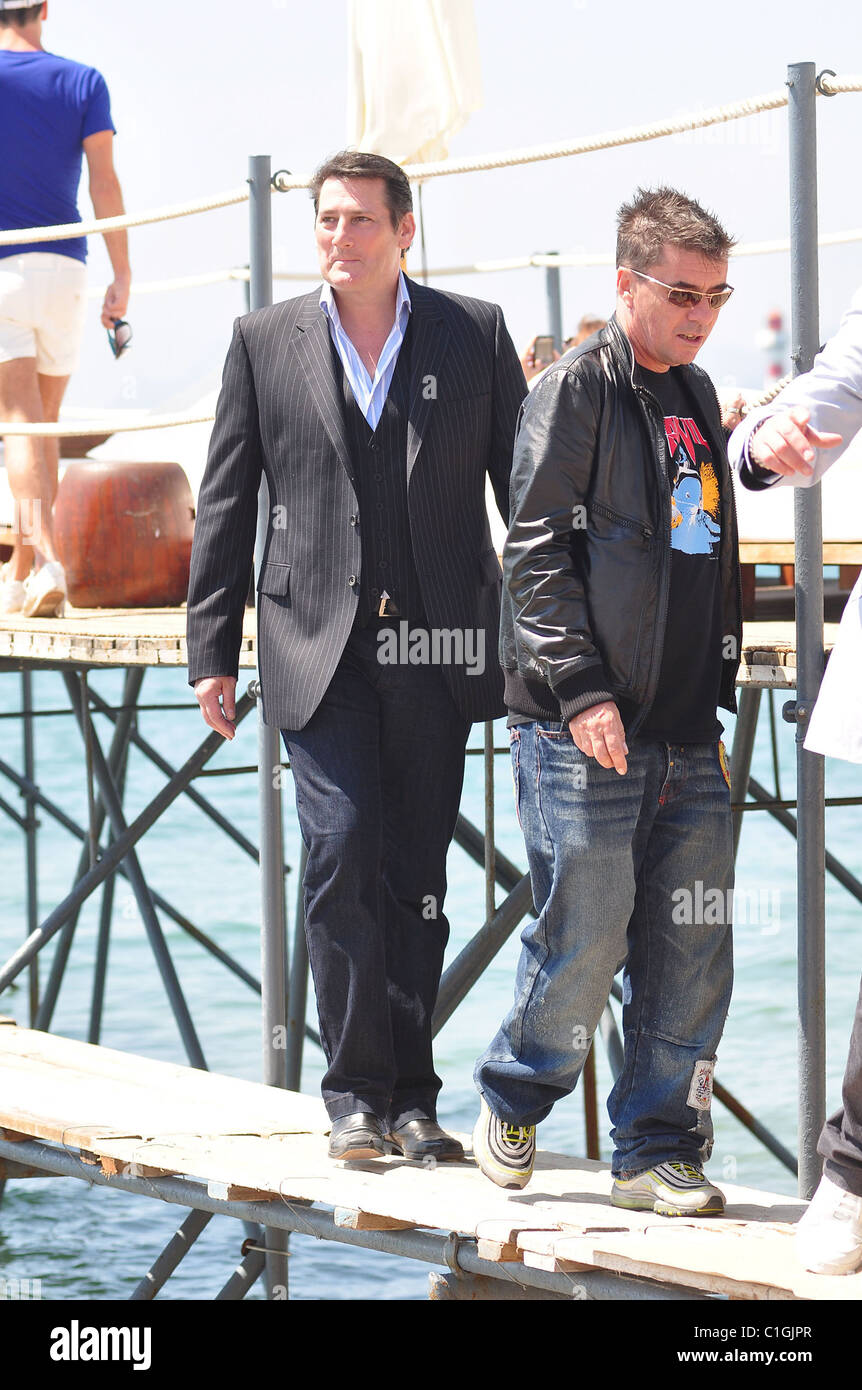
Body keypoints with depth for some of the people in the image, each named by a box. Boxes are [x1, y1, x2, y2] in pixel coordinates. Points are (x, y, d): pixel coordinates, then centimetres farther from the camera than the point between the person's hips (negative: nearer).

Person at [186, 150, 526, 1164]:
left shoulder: (474, 334, 6)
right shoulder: (266, 342, 7)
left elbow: (525, 490, 8)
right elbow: (225, 503, 9)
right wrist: (212, 651, 4)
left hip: (435, 650, 1)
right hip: (320, 649, -1)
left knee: (417, 877, 5)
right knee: (344, 854, -11)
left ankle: (410, 1092, 13)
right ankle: (355, 1089, 0)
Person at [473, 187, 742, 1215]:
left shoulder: (695, 396, 17)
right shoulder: (577, 390, -5)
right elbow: (537, 549, -11)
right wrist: (583, 688, -17)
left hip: (686, 732, 7)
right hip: (586, 727, -7)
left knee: (692, 950, 2)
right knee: (585, 939, -6)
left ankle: (657, 1151, 10)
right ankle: (510, 1105, 17)